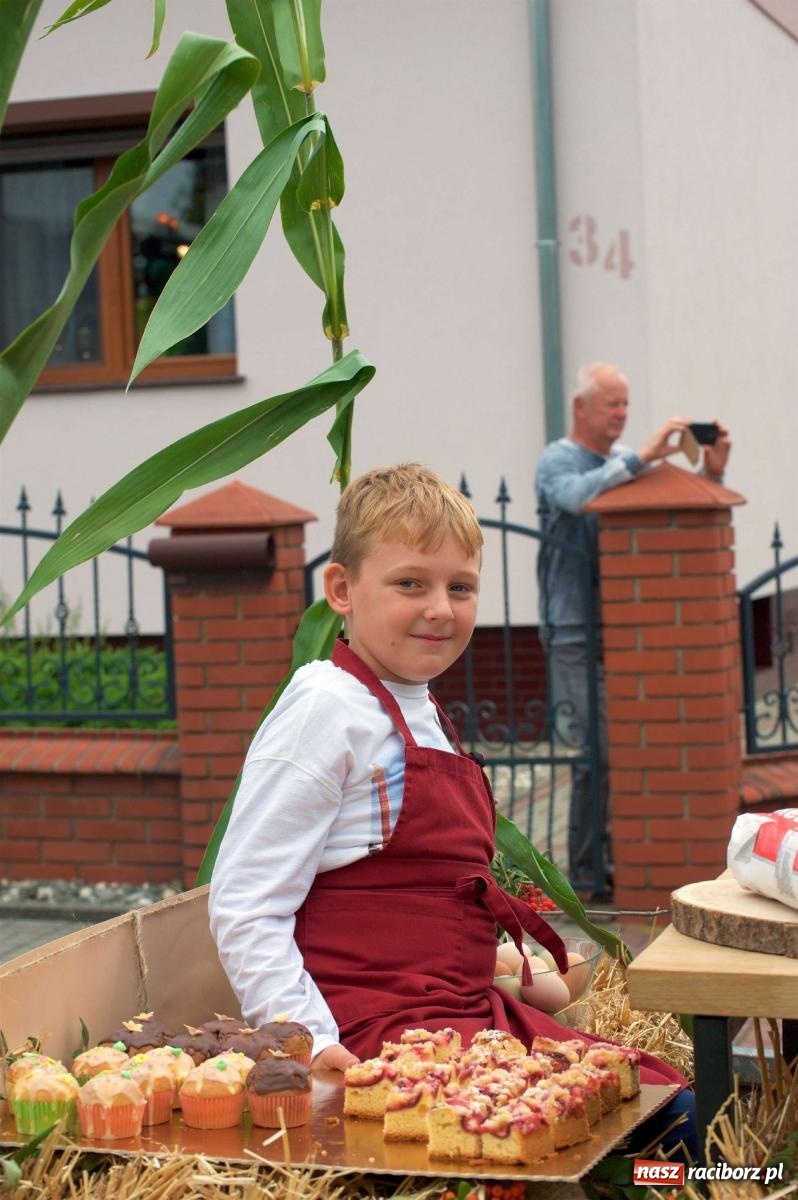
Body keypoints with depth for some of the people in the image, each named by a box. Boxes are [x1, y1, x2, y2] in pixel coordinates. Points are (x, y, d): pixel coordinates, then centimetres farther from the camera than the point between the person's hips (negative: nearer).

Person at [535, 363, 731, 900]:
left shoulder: (627, 461, 14)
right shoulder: (556, 462, -4)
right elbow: (576, 496, -28)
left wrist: (710, 473, -5)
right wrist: (643, 458, -32)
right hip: (578, 634, -6)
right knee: (597, 753, -10)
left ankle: (613, 863, 17)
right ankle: (587, 876, -2)